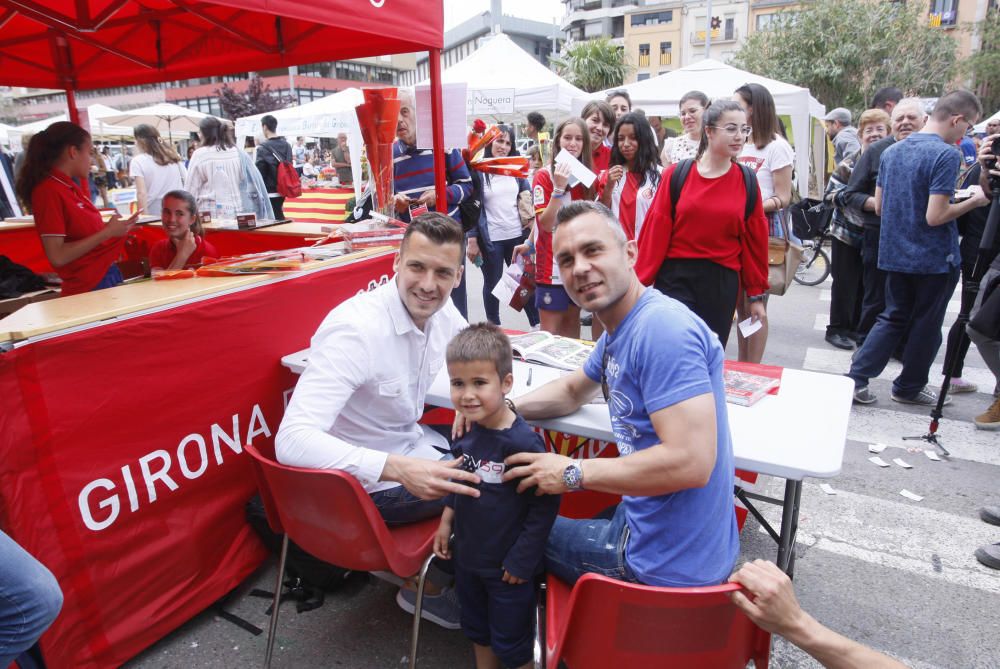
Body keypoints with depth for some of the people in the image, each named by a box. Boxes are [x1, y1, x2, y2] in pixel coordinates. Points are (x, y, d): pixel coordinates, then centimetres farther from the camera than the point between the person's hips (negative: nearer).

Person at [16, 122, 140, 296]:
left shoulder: (69, 186, 7)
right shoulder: (49, 190, -15)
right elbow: (57, 256, -20)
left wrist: (114, 228, 7)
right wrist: (107, 232, -18)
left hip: (108, 275, 8)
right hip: (90, 288, -8)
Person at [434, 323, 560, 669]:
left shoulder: (524, 442, -30)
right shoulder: (466, 430, -9)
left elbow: (545, 506, -23)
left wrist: (522, 560, -18)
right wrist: (447, 520, 5)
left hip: (508, 565, -6)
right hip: (467, 555, 6)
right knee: (476, 628, 29)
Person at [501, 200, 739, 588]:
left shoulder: (662, 330, -26)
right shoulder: (618, 331, 6)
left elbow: (691, 462, -32)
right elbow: (573, 390, 23)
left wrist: (573, 473, -22)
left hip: (667, 564, -9)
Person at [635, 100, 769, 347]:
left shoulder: (747, 182, 3)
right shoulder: (676, 174, -3)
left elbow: (755, 241, 7)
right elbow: (656, 232, -4)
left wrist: (757, 295, 8)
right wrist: (641, 283, -4)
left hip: (722, 283, 2)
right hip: (676, 278, -2)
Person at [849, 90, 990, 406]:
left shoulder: (892, 151, 5)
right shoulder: (946, 154, -18)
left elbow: (879, 206, 9)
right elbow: (935, 217, -22)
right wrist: (973, 202, -7)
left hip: (896, 254, 6)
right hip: (934, 258, -6)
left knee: (893, 318, 15)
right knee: (926, 325, 10)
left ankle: (856, 378, 7)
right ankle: (909, 387, 24)